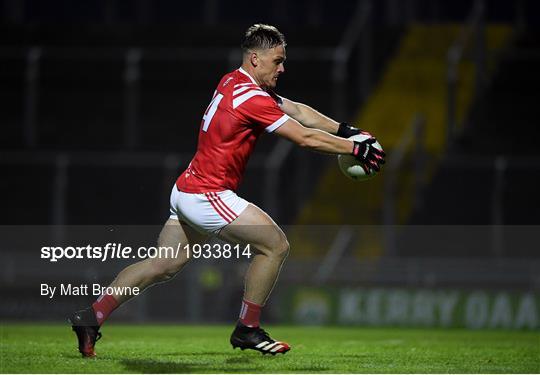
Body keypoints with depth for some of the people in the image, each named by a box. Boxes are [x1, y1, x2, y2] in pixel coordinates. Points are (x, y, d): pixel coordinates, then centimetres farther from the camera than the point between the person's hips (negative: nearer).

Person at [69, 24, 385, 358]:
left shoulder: (233, 83, 12)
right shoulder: (252, 98, -18)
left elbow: (298, 111, 17)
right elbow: (305, 138, -15)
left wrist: (344, 130, 12)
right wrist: (355, 148, -7)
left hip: (186, 191, 10)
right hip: (208, 196, -10)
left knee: (165, 265, 14)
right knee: (276, 245, -4)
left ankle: (91, 317, 12)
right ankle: (248, 330, 4)